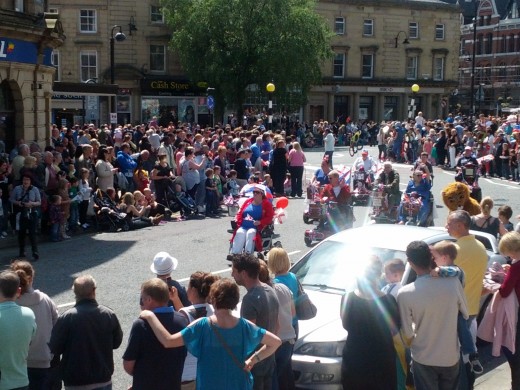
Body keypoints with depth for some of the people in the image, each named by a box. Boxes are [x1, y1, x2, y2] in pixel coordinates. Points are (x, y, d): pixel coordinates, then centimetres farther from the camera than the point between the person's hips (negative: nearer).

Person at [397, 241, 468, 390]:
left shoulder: (405, 294, -22)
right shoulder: (453, 283, -14)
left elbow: (407, 334, -12)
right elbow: (465, 314, 2)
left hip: (423, 359, -2)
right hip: (451, 357, 2)